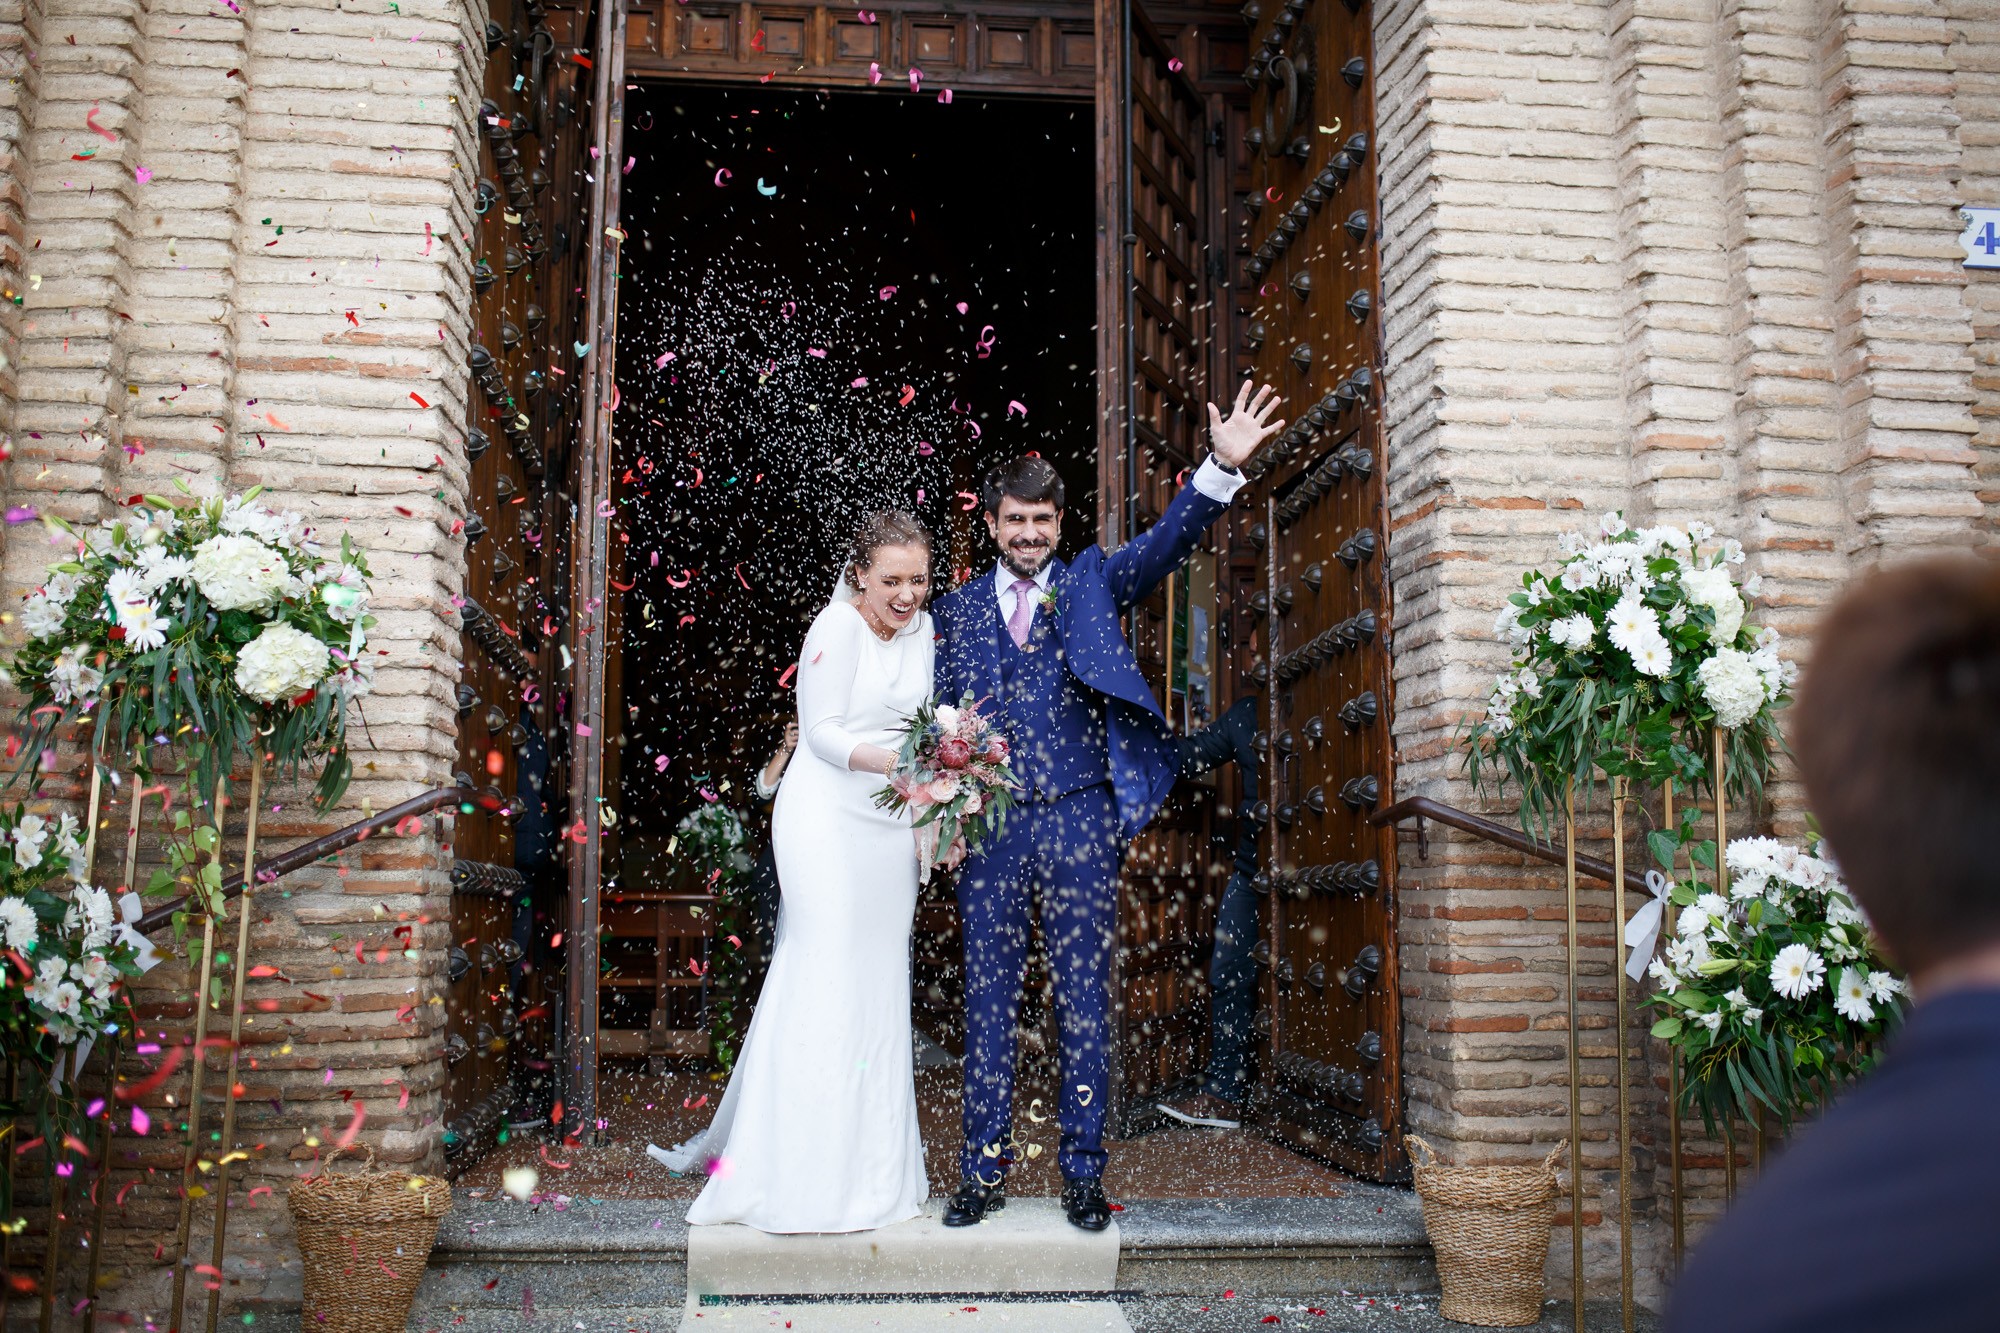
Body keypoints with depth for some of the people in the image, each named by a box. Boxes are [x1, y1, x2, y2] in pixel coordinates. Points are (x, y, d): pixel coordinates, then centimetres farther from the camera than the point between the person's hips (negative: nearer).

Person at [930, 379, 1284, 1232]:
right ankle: (983, 1172, 16)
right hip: (990, 825, 1)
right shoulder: (957, 610, 12)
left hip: (1079, 819, -1)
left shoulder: (1091, 583, 9)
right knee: (987, 999, 6)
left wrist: (1223, 469, -21)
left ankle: (1083, 1174, 13)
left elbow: (1165, 543, -6)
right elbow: (942, 715, 14)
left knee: (1084, 999, 3)